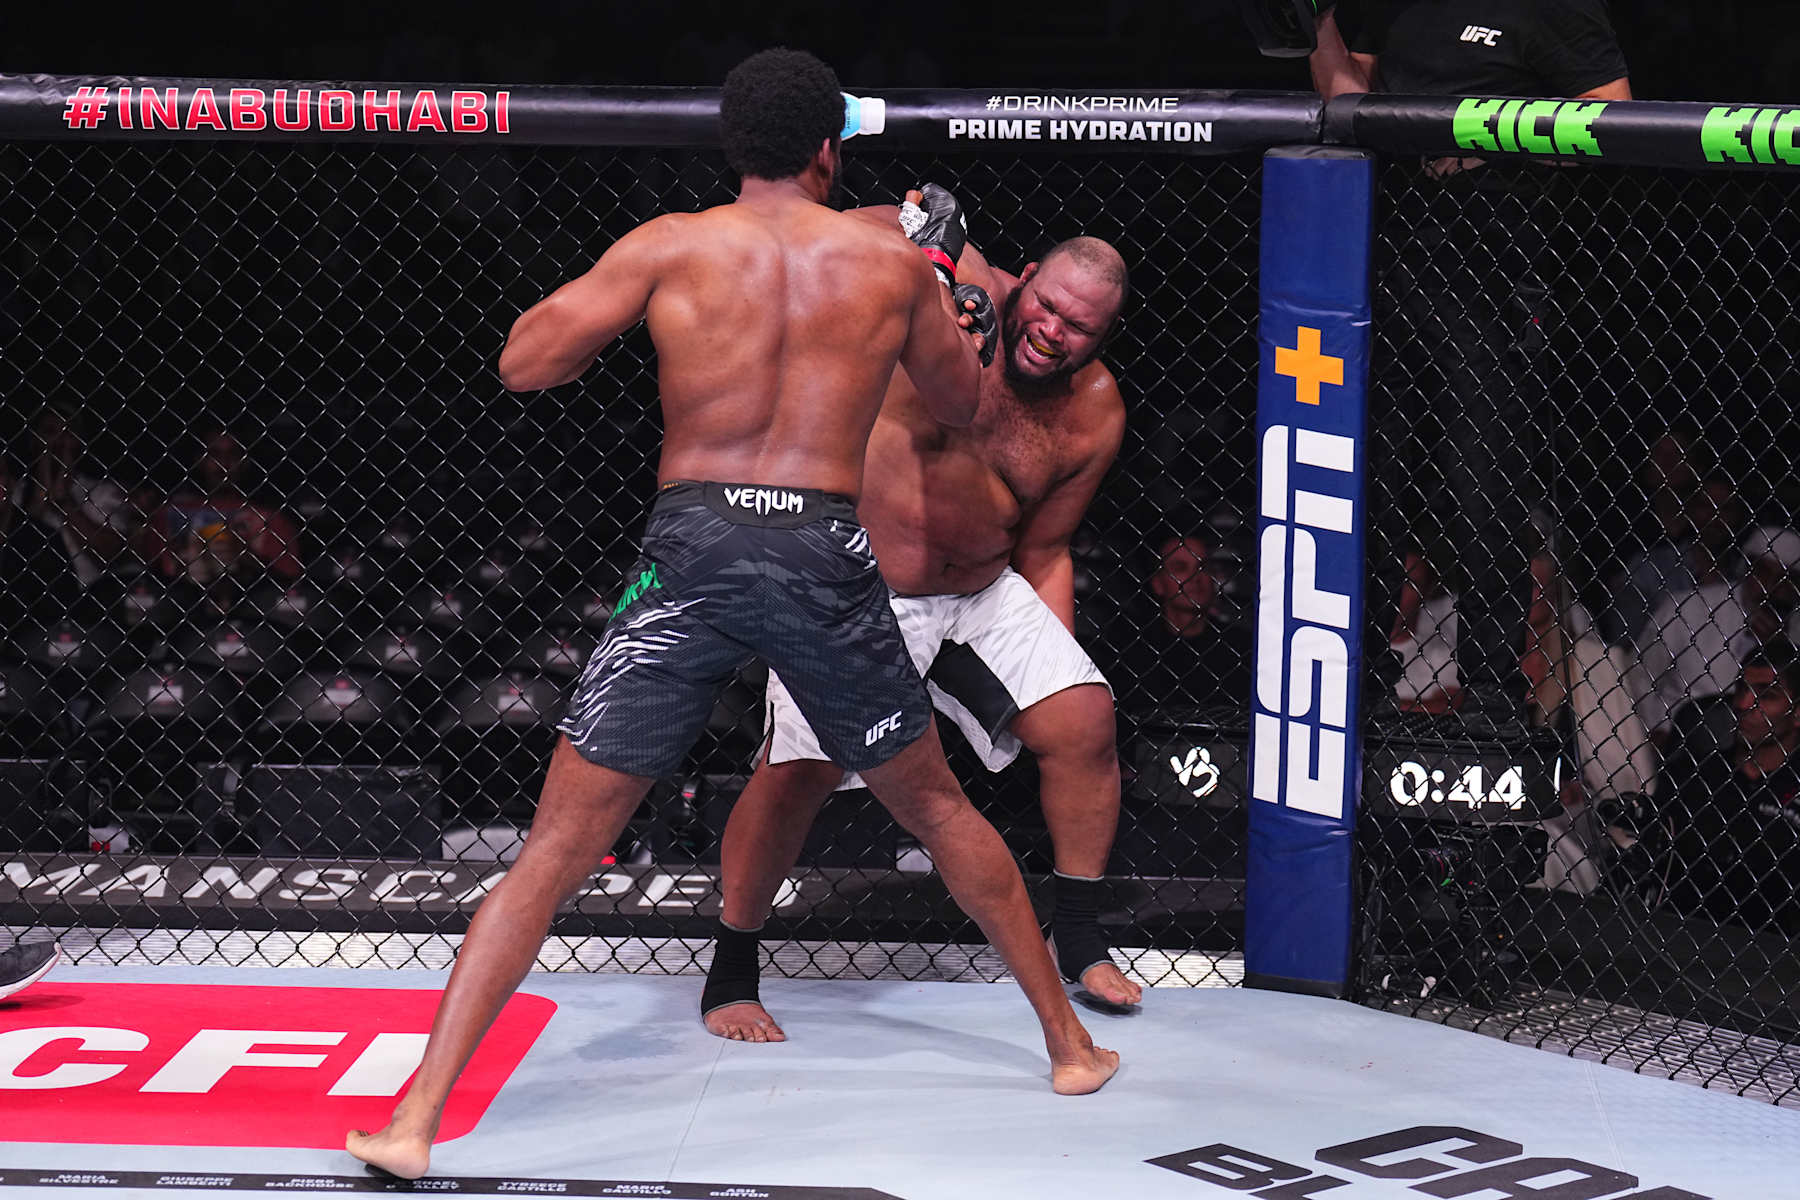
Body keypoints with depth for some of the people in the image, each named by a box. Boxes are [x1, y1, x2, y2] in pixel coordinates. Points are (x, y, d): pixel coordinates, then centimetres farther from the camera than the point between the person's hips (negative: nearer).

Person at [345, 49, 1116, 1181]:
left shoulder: (671, 248, 1)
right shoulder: (890, 262, 7)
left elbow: (524, 363, 0)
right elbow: (962, 403, 24)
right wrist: (944, 274, 39)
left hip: (694, 548, -1)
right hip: (829, 556, 1)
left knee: (557, 850, 0)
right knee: (939, 807, 25)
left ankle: (417, 1118, -6)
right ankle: (1070, 1041, 36)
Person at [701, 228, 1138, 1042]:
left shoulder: (1094, 413, -1)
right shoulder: (946, 281, -15)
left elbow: (1044, 552, 9)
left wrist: (1053, 663, 2)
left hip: (983, 594, 5)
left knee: (1084, 719, -8)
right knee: (801, 770, -14)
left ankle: (1078, 938, 11)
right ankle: (730, 974, 5)